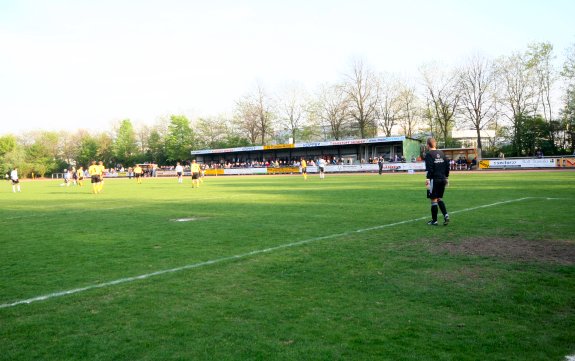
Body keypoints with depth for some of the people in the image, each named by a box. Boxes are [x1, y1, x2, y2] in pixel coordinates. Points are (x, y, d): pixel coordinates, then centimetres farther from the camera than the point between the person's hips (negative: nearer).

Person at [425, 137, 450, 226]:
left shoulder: (429, 155, -8)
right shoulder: (441, 153, 12)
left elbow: (429, 169, -18)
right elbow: (447, 166, 13)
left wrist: (427, 179, -16)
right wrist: (446, 177, 20)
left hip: (434, 180, -6)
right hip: (442, 179, 7)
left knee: (434, 200, 1)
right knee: (439, 199, 17)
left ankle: (434, 220, 6)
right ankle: (445, 214, -1)